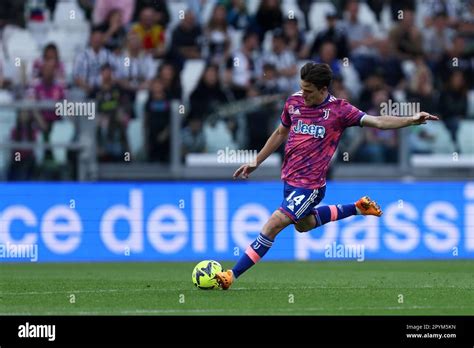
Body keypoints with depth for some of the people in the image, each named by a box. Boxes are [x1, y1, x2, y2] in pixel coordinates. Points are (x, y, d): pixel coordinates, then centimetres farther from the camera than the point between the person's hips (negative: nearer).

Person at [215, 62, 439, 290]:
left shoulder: (338, 109, -12)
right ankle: (357, 208, 44)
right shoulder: (294, 102, 2)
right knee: (303, 224, 29)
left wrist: (411, 120, -27)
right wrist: (256, 162, 21)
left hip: (309, 185, -7)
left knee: (274, 224, -17)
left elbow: (377, 121, -14)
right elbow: (280, 134, 18)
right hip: (289, 178, 7)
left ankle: (232, 275, -12)